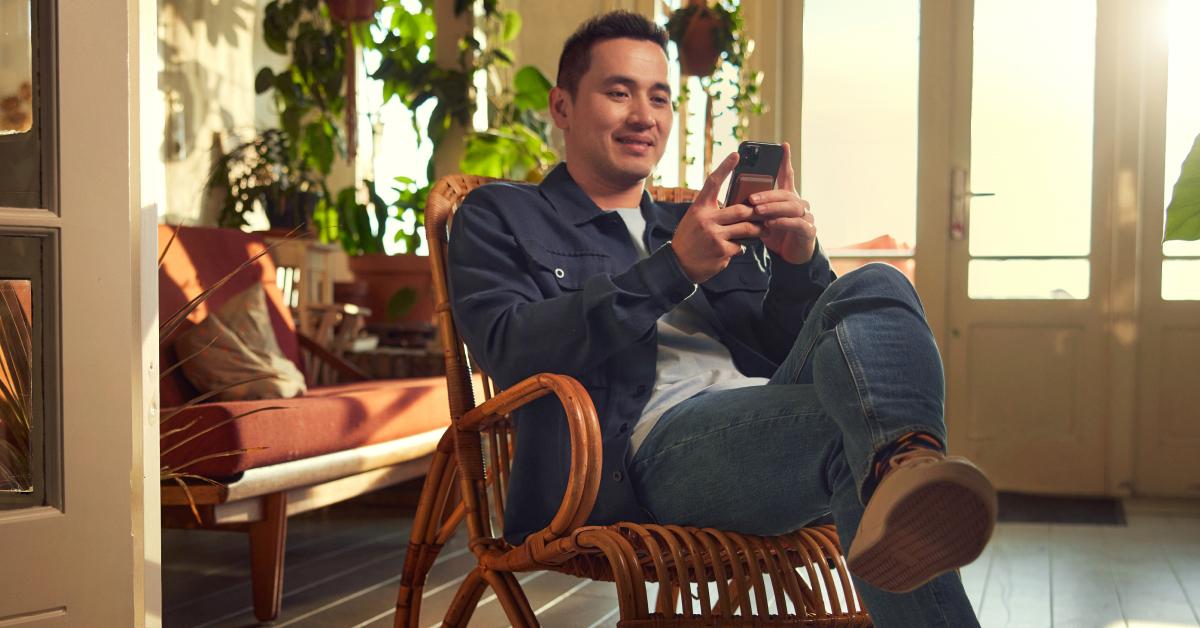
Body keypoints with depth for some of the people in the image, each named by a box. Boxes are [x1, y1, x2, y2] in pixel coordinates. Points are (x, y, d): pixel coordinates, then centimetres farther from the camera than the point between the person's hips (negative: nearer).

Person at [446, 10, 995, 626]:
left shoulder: (705, 227, 32)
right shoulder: (499, 216, 17)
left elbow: (793, 350, 25)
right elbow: (509, 350, -3)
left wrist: (800, 265, 2)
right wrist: (672, 269, -12)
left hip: (767, 425, 5)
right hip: (654, 444, -5)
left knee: (873, 287, -29)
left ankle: (903, 462, -55)